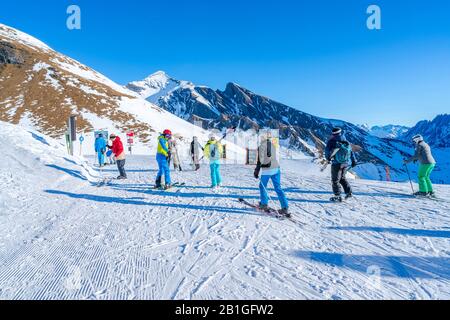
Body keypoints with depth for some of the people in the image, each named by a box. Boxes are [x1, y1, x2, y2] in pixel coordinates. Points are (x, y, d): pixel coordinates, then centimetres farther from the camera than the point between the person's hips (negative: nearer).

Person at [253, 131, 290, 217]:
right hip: (277, 169, 5)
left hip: (266, 170, -5)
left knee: (262, 186, 16)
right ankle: (285, 207, 1)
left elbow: (260, 160, -12)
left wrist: (256, 171, -6)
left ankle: (264, 204, 25)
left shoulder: (262, 146, -9)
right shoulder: (276, 144, 8)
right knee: (278, 188, 7)